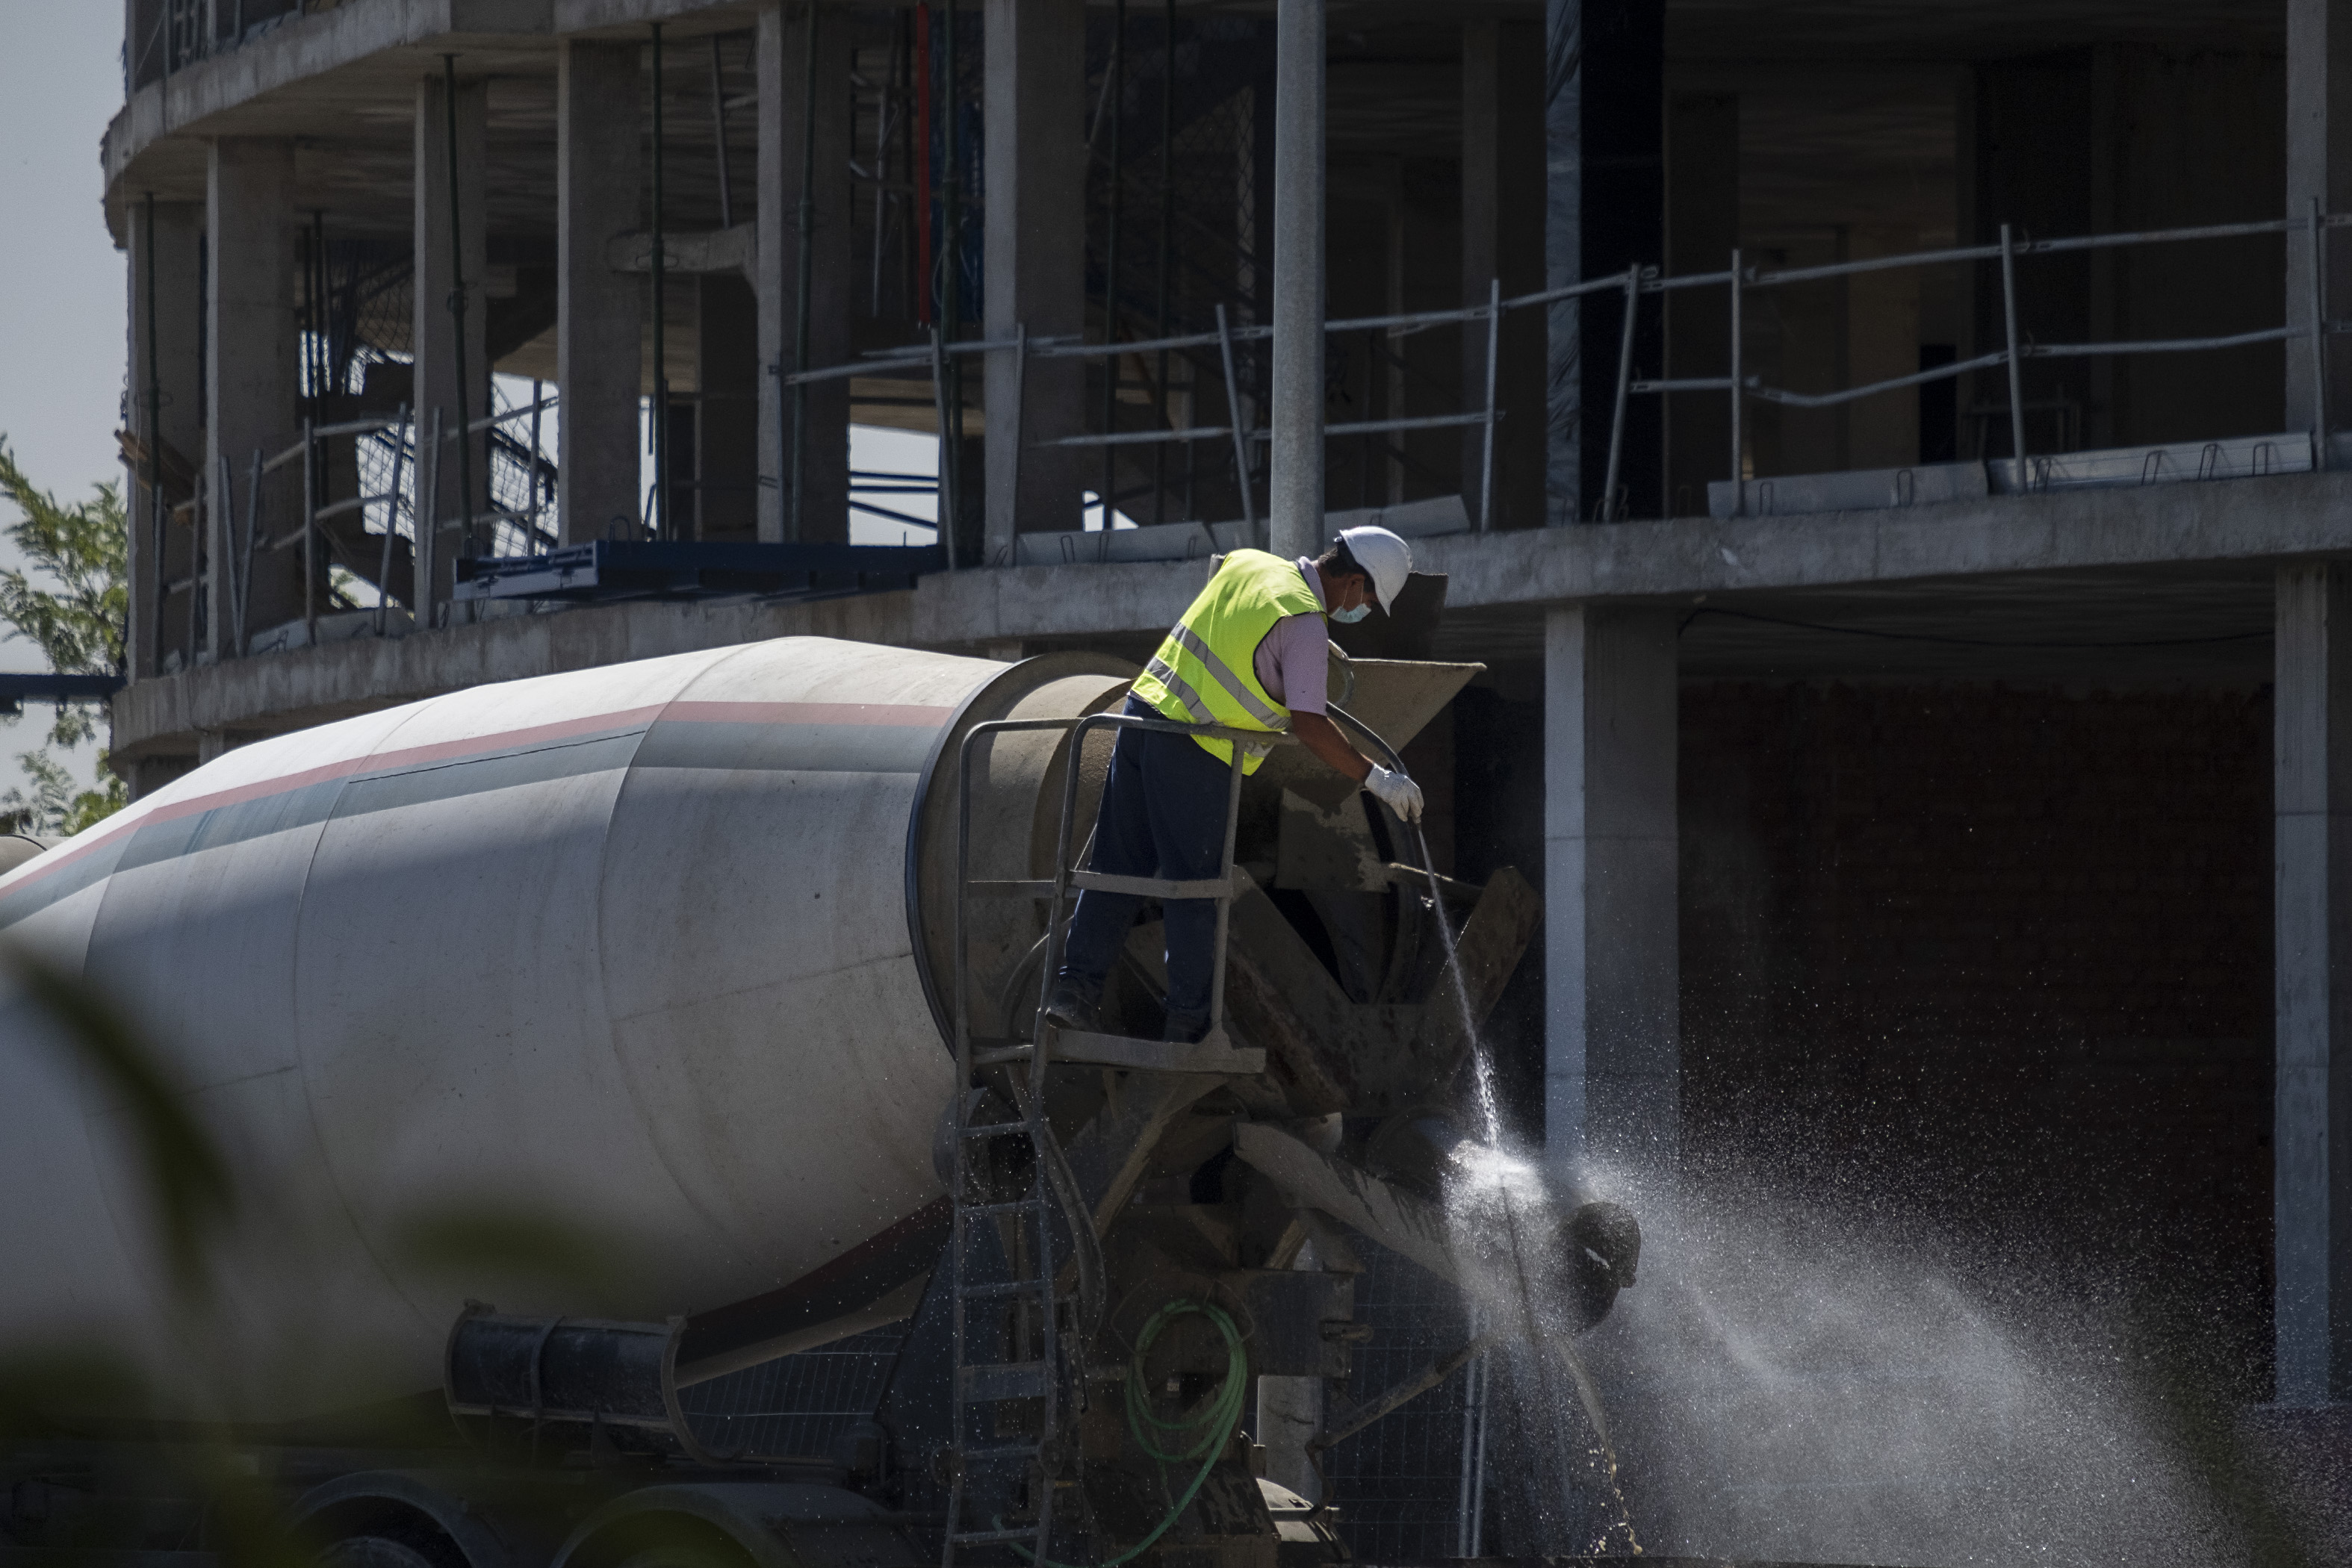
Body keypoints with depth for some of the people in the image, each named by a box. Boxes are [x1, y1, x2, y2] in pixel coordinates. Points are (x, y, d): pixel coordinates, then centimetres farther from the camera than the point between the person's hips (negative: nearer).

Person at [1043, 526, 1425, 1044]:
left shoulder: (1246, 564, 11)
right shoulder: (1304, 623, -12)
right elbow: (1308, 725, -18)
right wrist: (1375, 777, -12)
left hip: (1145, 709, 8)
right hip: (1194, 749, -8)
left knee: (1118, 863, 12)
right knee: (1195, 885, 2)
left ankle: (1076, 986, 10)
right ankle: (1187, 1021, 6)